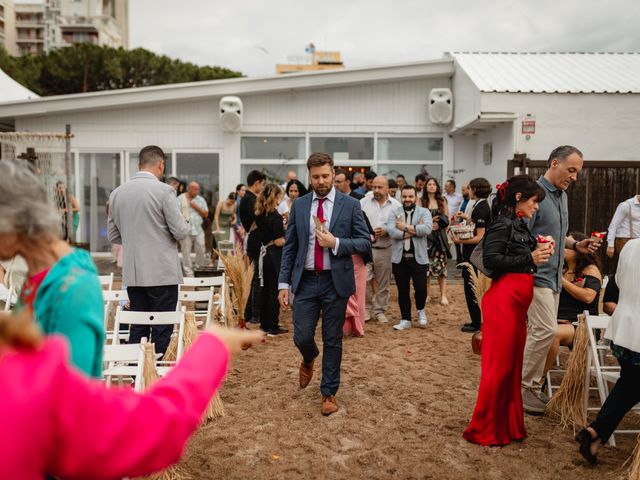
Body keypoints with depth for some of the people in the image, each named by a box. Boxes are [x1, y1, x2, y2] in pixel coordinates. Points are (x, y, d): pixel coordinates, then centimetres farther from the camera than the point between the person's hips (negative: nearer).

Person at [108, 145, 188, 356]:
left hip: (133, 273, 5)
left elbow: (113, 236, 12)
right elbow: (181, 232, -11)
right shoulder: (164, 191, -11)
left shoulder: (116, 193, 6)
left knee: (137, 329, 13)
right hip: (162, 272, -5)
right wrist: (184, 222, 11)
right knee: (162, 330, 3)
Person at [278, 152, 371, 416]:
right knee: (302, 337, 2)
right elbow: (289, 246, 7)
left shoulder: (350, 205, -1)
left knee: (333, 340, 7)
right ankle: (309, 360, 38)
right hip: (306, 281, 2)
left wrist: (336, 243, -17)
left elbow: (365, 243, -1)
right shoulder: (299, 205, 6)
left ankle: (329, 392, 24)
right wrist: (284, 283, 1)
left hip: (336, 281, -1)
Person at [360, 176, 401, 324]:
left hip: (385, 249, 1)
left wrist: (386, 231, -17)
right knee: (364, 280, -5)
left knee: (383, 283, 9)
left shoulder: (396, 205, 2)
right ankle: (366, 308, 15)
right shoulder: (363, 202, 3)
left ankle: (380, 310, 22)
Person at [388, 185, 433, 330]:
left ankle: (421, 310, 31)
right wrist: (415, 230, -15)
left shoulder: (424, 212, 2)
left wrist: (405, 227, -14)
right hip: (400, 258, 1)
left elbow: (427, 228, -18)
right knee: (402, 291, 8)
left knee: (421, 289, 0)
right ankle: (405, 319, 21)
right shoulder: (394, 213, 5)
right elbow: (391, 231, -13)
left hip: (419, 258, -1)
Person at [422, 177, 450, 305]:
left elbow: (447, 220, 9)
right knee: (426, 265, -2)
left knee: (441, 265, -3)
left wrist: (439, 225, -7)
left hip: (440, 236, 1)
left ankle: (443, 295, -1)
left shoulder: (442, 201, 10)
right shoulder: (421, 201, 3)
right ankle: (426, 294, 10)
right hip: (426, 236, -1)